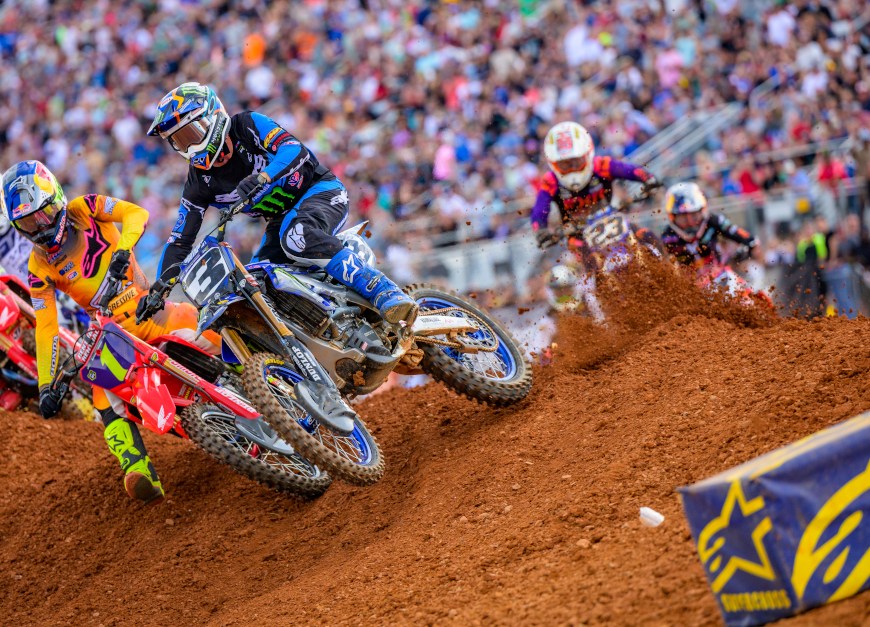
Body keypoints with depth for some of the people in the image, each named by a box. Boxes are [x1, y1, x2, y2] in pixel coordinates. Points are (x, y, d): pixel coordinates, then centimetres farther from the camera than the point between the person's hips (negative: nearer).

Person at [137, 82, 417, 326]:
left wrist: (262, 177, -43)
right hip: (281, 220, 7)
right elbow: (181, 237, 3)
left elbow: (294, 149, -27)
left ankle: (385, 292, -47)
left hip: (319, 191, -7)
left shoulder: (247, 125, -13)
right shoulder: (200, 180, 1)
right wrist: (160, 286, -8)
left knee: (297, 236, -39)